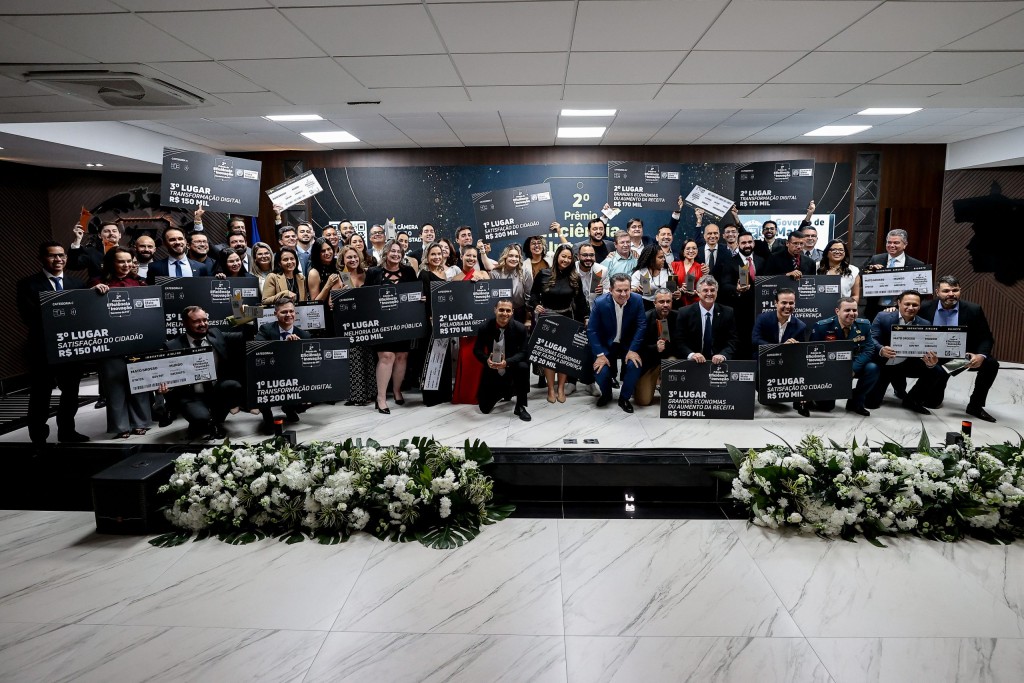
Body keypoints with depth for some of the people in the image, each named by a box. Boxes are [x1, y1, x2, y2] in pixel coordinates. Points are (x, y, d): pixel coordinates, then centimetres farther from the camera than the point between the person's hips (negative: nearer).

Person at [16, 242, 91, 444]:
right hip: (43, 348, -4)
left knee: (71, 392, 15)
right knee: (40, 396, 5)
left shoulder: (77, 284, 11)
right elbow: (29, 316, -13)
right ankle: (38, 437, 16)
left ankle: (67, 431, 30)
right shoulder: (27, 284, -2)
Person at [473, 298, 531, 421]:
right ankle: (505, 391, 34)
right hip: (492, 371, 1)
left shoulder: (520, 328, -17)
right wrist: (486, 360, -27)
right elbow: (477, 350, -4)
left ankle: (520, 407, -16)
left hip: (511, 367, -1)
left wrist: (507, 362, -34)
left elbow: (523, 352, -15)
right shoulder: (484, 328, -14)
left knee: (523, 367, -36)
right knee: (485, 409, -1)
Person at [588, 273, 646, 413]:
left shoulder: (637, 300, -16)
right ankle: (606, 394, 17)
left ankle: (624, 398, 3)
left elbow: (641, 326, -11)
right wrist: (600, 354, -19)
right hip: (606, 345, -1)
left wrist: (633, 350, -18)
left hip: (628, 344, 1)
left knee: (635, 366, -25)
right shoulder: (600, 303, -19)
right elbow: (592, 330, -13)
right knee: (601, 372, -20)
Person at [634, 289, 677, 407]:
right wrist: (655, 348, -31)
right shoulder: (645, 318, -15)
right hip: (648, 361, -2)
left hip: (669, 357, 2)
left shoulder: (677, 317, -9)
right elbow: (639, 345, -14)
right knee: (643, 401, -9)